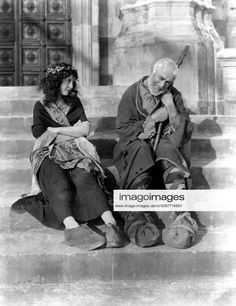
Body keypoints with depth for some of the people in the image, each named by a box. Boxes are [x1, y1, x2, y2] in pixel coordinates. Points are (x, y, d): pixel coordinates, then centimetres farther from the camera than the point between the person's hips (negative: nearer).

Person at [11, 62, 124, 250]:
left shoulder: (75, 102, 21)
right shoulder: (41, 106, 11)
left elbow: (86, 130, 7)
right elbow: (41, 140, -3)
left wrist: (55, 130, 1)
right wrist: (74, 131, 2)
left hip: (75, 152, 2)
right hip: (49, 155, -2)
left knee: (84, 177, -33)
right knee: (59, 183, -37)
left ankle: (110, 223, -55)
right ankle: (72, 227, -61)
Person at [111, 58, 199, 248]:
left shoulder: (175, 96, 10)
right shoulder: (132, 93, 3)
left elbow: (186, 133, 4)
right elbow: (122, 128, -3)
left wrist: (171, 109, -10)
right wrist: (152, 120, -12)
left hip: (164, 145, 2)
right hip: (135, 145, -1)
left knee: (168, 150, -34)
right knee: (140, 150, -36)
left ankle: (181, 216, -53)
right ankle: (136, 218, -54)